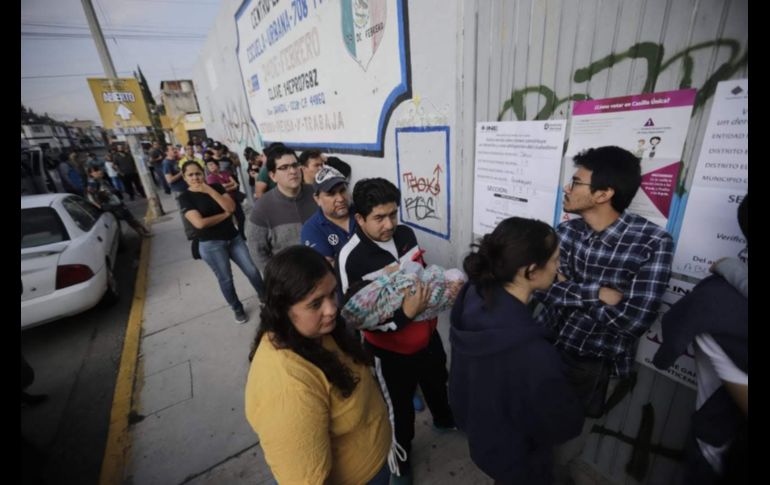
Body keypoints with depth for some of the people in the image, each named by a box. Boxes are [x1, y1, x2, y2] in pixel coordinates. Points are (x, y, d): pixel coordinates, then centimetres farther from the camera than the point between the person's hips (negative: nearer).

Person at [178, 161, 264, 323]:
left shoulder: (216, 187, 4)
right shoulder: (185, 197, -7)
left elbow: (231, 207, -11)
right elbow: (200, 223, -20)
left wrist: (209, 190, -16)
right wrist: (225, 215, -10)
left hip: (233, 237, 3)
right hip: (211, 244, -3)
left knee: (252, 270, 6)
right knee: (225, 279, 7)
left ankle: (265, 298, 29)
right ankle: (237, 309, 29)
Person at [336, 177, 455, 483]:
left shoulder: (405, 234, -11)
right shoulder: (351, 259, -29)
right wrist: (405, 315, -35)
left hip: (428, 335, 6)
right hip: (391, 350, -5)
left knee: (437, 383, 33)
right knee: (400, 407, 20)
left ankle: (444, 419, 67)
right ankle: (401, 456, 54)